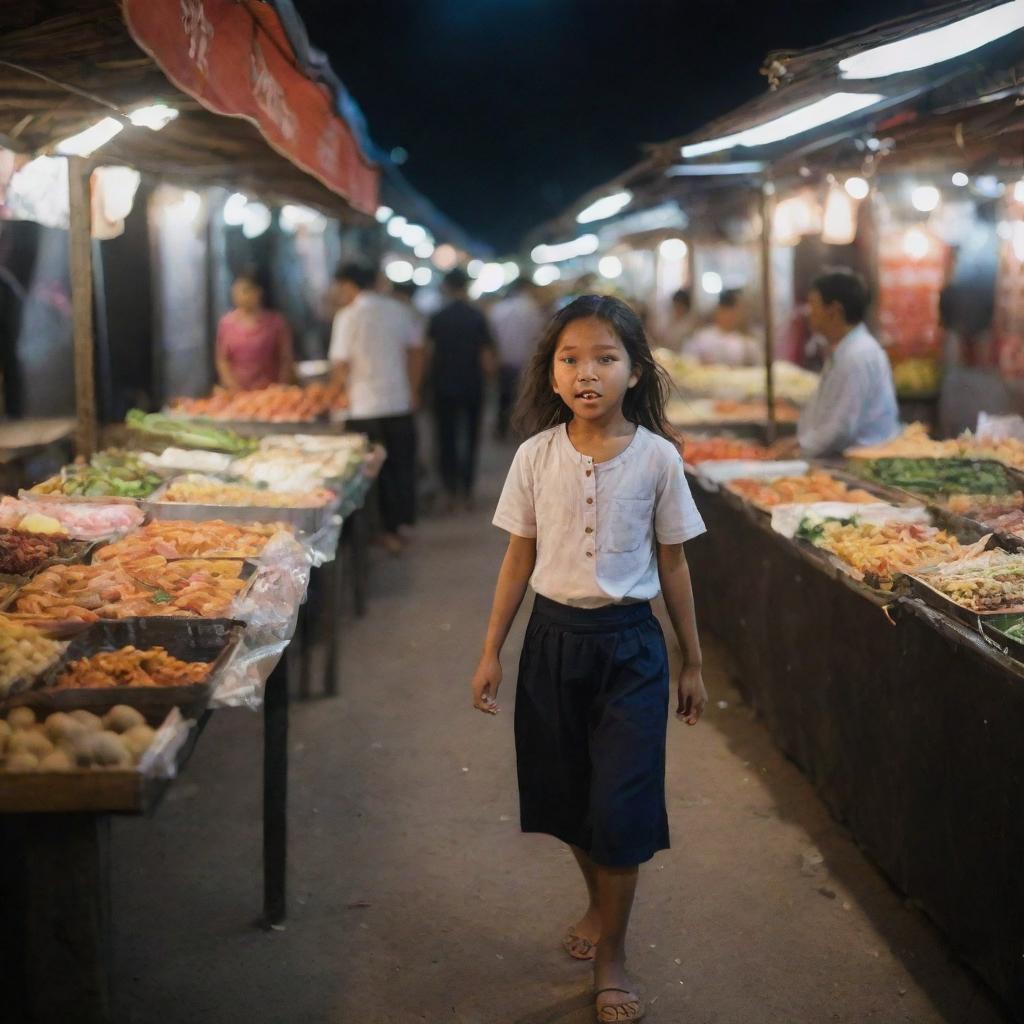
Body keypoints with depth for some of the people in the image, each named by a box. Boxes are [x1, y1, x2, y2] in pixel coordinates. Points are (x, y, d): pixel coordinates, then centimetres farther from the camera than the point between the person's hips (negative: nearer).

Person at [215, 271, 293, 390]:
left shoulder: (275, 321, -1)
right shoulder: (227, 322, 3)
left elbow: (286, 359, 1)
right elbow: (222, 360, 5)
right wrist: (233, 386, -7)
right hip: (236, 393, 1)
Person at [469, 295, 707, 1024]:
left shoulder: (657, 458, -8)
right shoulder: (537, 455, -4)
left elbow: (673, 566, 0)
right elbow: (519, 559, 4)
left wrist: (693, 664, 5)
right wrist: (492, 651, 4)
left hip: (629, 644, -2)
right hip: (553, 637, 2)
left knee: (619, 805, -1)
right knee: (565, 796, 14)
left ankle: (611, 956, 17)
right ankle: (600, 903, 41)